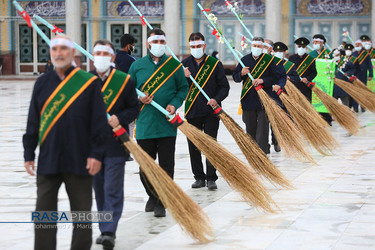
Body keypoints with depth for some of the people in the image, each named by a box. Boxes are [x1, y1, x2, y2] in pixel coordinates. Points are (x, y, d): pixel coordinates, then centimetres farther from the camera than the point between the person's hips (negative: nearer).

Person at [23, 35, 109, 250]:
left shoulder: (89, 82, -2)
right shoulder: (42, 83, 8)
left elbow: (99, 122, -3)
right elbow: (33, 122, 11)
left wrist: (96, 154, -9)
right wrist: (29, 154, 7)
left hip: (80, 160, -2)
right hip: (48, 160, 2)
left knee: (82, 213, 7)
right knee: (44, 214, 3)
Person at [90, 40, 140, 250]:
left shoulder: (125, 80, -2)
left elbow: (135, 108, 1)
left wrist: (119, 119, -16)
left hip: (115, 144, -4)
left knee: (113, 189, -8)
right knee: (99, 189, 10)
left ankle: (109, 232, -11)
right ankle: (104, 230, 20)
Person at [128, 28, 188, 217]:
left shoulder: (174, 65, 4)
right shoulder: (137, 66, 6)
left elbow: (183, 88, 8)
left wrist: (174, 104, -9)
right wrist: (139, 99, -8)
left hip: (167, 124, -1)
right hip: (144, 124, 1)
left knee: (166, 166, 0)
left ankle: (161, 202, 8)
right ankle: (153, 196, 30)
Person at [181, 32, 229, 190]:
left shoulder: (215, 64, 3)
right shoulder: (184, 65, 8)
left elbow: (224, 86, 2)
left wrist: (216, 99, -15)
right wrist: (184, 77, -15)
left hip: (211, 111, -2)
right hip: (191, 111, 2)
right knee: (193, 147, 5)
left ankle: (211, 178, 2)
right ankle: (199, 177, 16)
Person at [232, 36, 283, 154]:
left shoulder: (269, 60, 1)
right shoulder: (245, 59, 9)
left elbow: (277, 76, -2)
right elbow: (235, 77, 10)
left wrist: (263, 81, -16)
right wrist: (242, 74, -13)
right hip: (248, 99, 3)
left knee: (262, 127, -6)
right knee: (250, 127, 11)